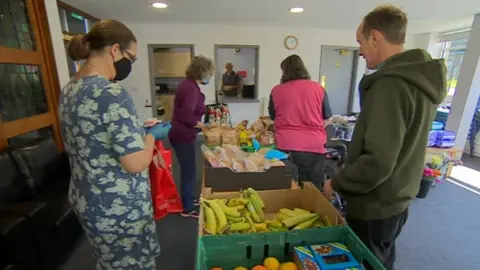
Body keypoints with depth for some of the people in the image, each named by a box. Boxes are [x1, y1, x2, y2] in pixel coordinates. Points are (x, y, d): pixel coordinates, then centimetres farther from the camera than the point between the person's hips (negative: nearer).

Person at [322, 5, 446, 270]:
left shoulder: (389, 84, -25)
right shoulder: (420, 80, 5)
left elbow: (378, 162, -29)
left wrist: (336, 183, -14)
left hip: (374, 208, -9)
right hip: (396, 201, 9)